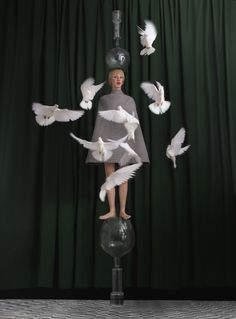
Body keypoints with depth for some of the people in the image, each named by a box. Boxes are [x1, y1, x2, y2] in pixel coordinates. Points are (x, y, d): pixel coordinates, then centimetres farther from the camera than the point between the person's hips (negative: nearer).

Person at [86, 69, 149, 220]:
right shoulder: (104, 100, 9)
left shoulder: (130, 100, 10)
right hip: (109, 140, 0)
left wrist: (137, 145, -2)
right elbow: (99, 122, 4)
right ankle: (112, 210, 3)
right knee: (110, 176, -2)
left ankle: (123, 210, 6)